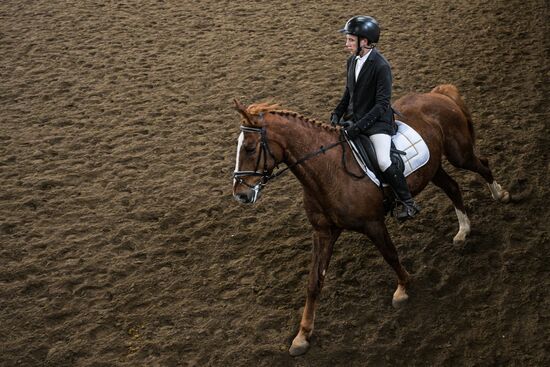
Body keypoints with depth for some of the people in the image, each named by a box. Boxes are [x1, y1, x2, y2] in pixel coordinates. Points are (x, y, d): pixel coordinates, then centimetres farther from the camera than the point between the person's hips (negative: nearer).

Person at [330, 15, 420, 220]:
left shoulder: (381, 66, -19)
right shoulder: (352, 61, 4)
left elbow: (382, 104, -21)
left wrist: (359, 126, -27)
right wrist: (337, 114, 3)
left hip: (377, 121, -8)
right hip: (354, 118, 8)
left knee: (384, 162, -25)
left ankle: (407, 203, -4)